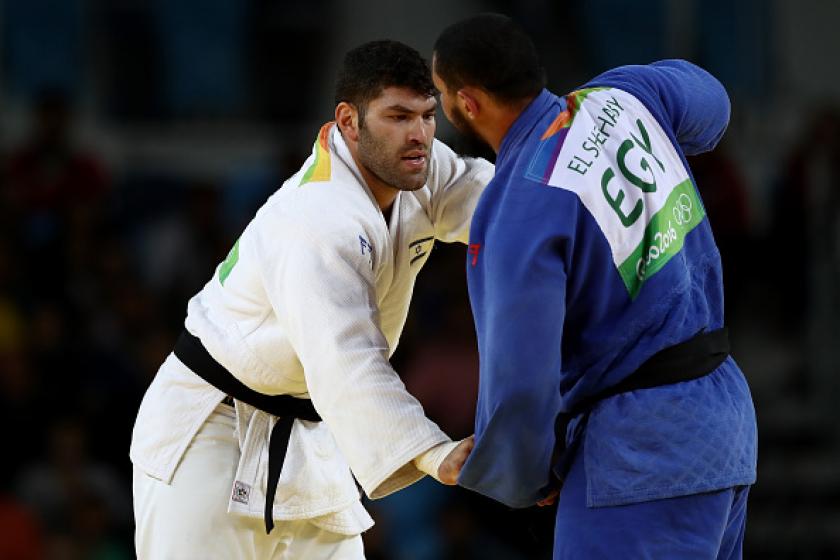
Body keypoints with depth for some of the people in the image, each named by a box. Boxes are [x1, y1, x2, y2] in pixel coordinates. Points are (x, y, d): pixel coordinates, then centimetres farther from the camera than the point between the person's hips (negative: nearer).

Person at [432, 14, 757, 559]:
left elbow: (520, 378, -20)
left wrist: (522, 477, 0)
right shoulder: (625, 95, 0)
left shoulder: (520, 213, -22)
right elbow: (707, 103, 25)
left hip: (641, 446, -9)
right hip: (719, 410, 9)